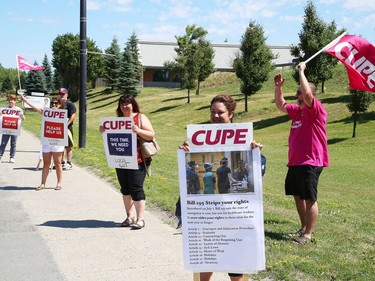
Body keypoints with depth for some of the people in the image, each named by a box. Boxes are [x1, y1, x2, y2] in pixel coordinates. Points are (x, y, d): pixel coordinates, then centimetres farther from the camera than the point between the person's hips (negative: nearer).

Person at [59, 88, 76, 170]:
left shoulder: (70, 104, -5)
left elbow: (73, 116, -13)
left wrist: (66, 124, -20)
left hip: (67, 128, -7)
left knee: (68, 146, -1)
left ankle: (69, 163, 4)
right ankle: (62, 162, 22)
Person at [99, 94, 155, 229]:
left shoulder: (140, 117, 0)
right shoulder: (118, 119, 15)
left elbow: (151, 135, -8)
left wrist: (138, 130, -24)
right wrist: (103, 131, 1)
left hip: (137, 161, -6)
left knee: (136, 188, -8)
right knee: (125, 188, 10)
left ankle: (140, 219, -3)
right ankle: (130, 217, 19)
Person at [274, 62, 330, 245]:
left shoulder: (316, 110, -11)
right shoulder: (297, 110, 14)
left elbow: (307, 94, -28)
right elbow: (281, 105, 26)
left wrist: (301, 71, -19)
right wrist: (278, 87, 11)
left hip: (310, 163, -9)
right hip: (295, 162, 9)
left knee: (310, 198, -4)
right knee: (297, 196, 16)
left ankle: (308, 234, 2)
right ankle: (303, 228, 29)